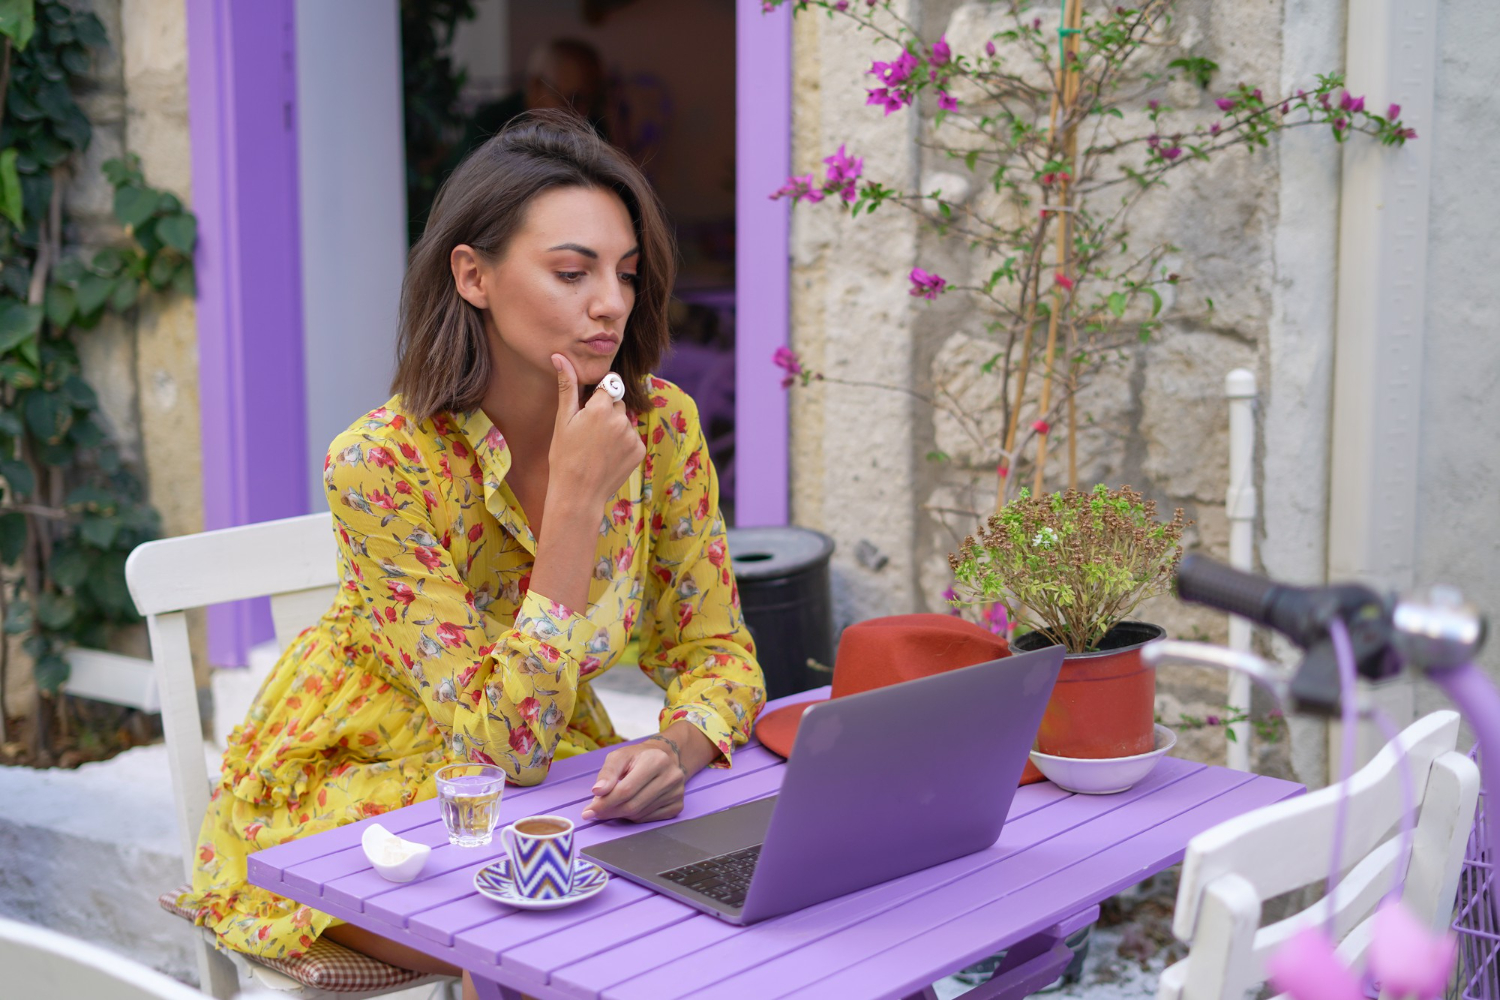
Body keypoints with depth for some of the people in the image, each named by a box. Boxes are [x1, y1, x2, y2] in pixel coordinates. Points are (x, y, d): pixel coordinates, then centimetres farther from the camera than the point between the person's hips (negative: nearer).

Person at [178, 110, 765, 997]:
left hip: (545, 781, 5)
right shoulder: (383, 464, -27)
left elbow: (719, 651, -5)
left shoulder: (661, 425, -13)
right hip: (343, 789, -4)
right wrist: (577, 496, -34)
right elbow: (509, 742, -28)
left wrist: (675, 748, -29)